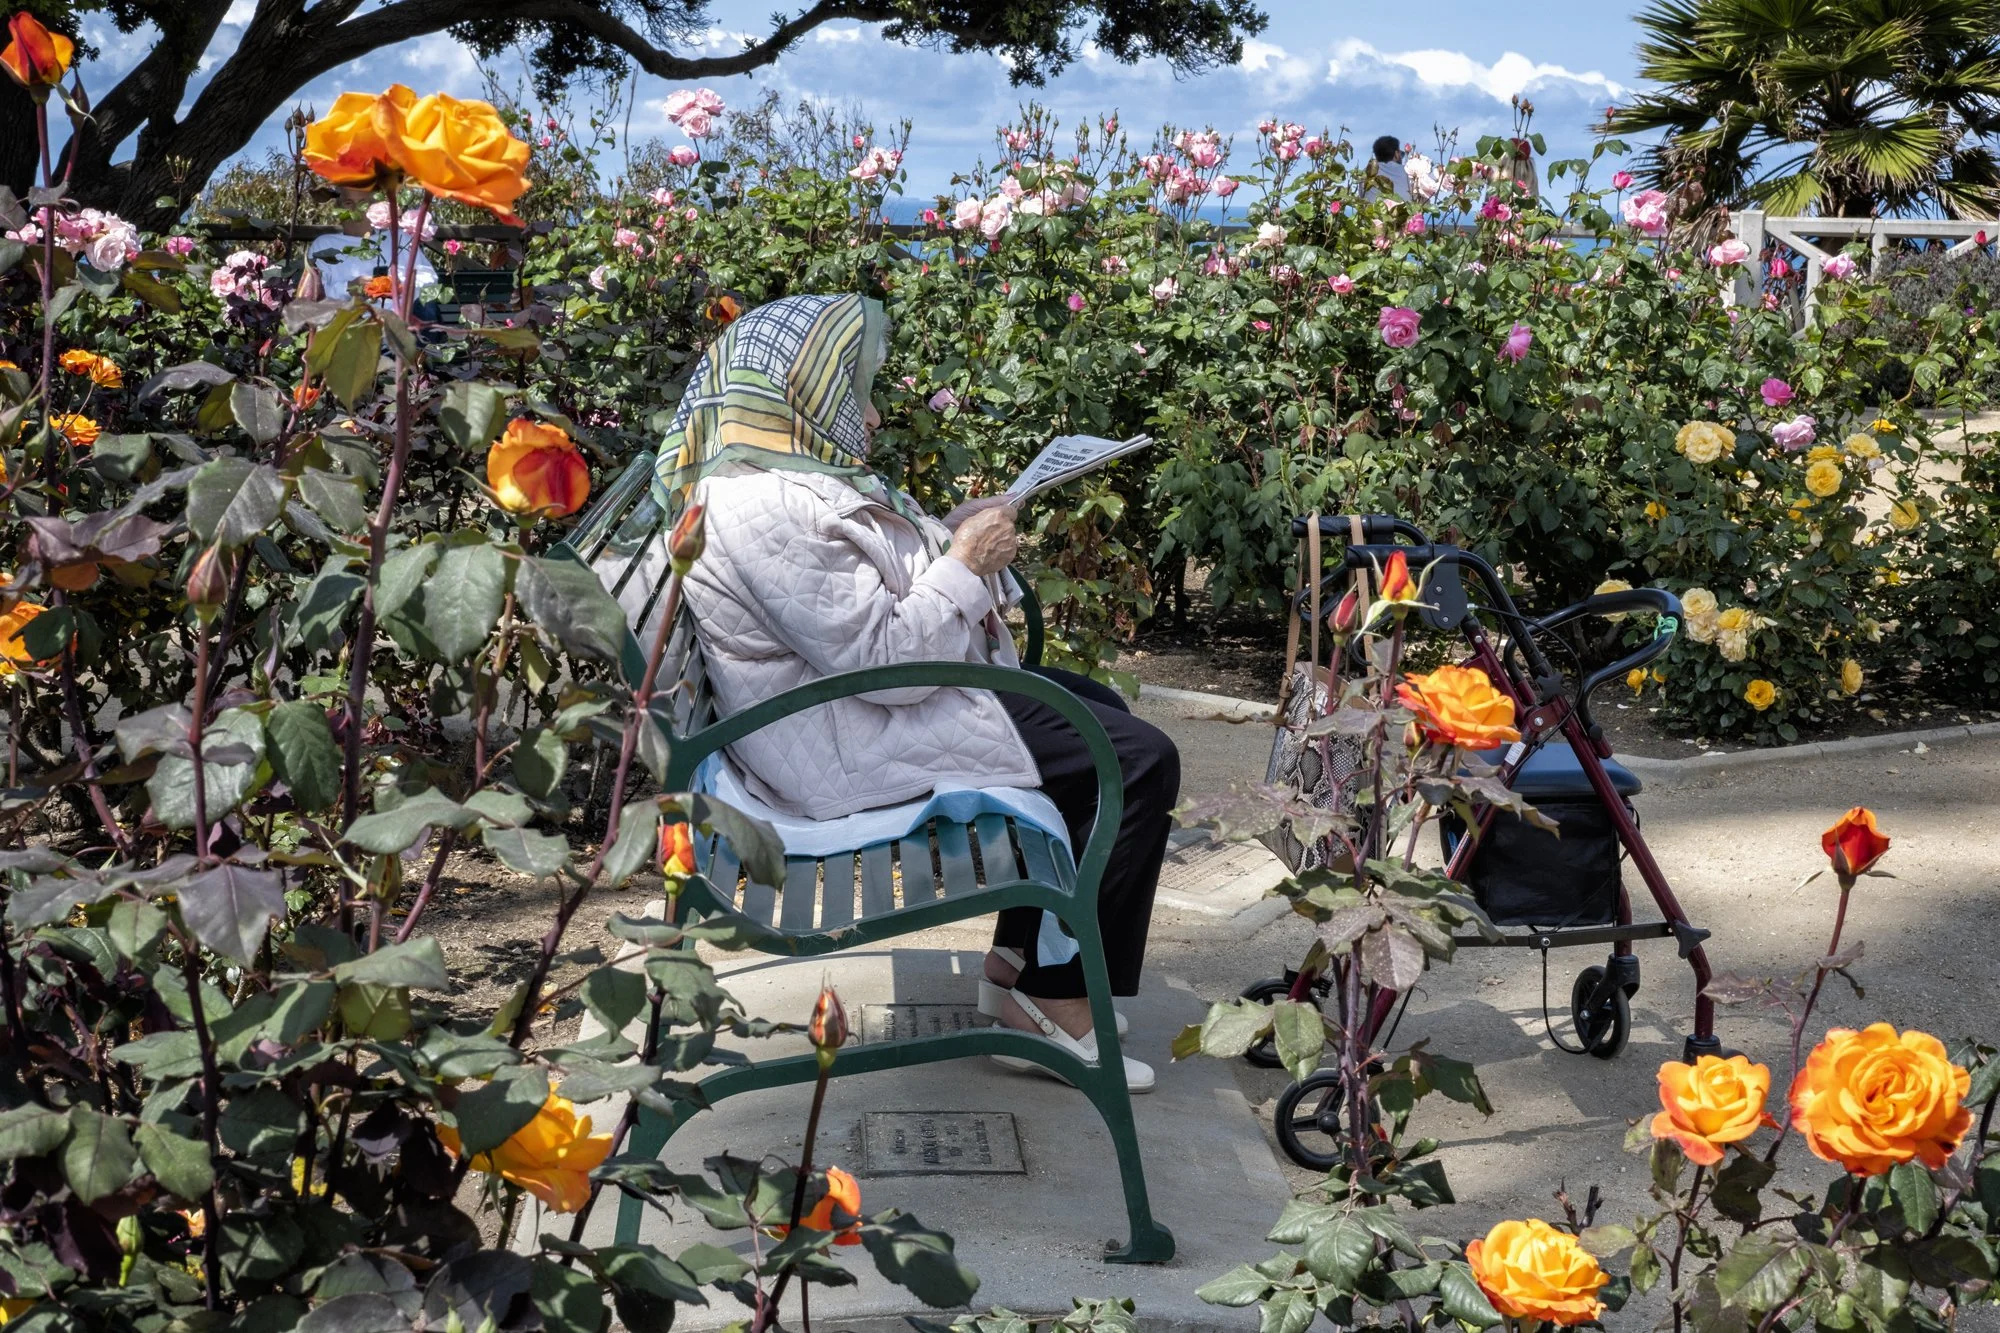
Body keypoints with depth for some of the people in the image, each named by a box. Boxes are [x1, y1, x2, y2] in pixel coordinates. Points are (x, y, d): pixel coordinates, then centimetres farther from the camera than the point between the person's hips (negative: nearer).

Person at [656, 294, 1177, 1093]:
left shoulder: (785, 474, 9)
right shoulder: (764, 511, -25)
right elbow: (885, 661, -27)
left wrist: (955, 533, 2)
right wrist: (966, 563, -15)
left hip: (886, 699, 12)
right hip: (856, 755, -12)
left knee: (1097, 710, 22)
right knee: (1140, 763, -11)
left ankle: (1020, 958, 20)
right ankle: (1053, 1000, -1)